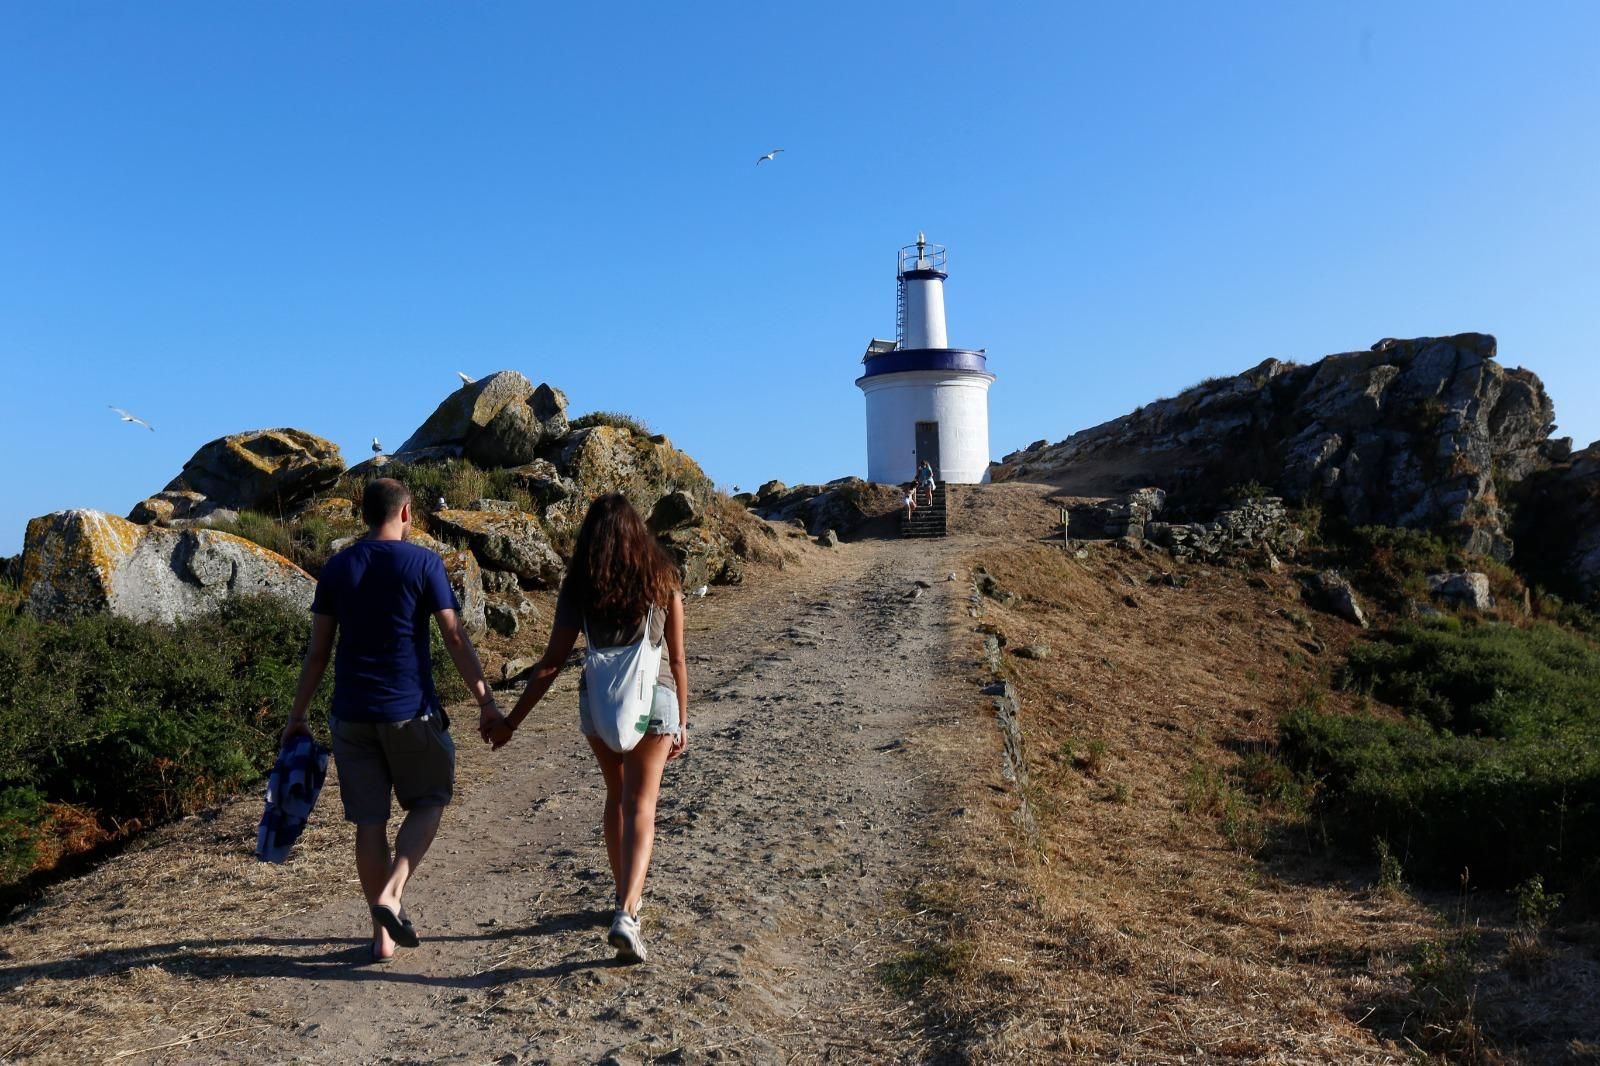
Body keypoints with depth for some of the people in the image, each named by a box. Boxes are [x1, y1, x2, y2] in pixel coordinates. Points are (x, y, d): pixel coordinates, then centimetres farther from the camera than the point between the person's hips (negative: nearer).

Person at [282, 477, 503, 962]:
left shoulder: (336, 568, 6)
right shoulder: (422, 563, -5)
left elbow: (317, 651, 6)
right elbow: (455, 638, -9)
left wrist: (297, 716, 13)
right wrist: (485, 701, -5)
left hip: (351, 714, 4)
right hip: (410, 710, -3)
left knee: (369, 821, 9)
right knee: (428, 802, 15)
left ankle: (382, 933, 16)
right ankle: (392, 894, -4)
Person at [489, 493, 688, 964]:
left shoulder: (578, 589, -2)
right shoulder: (662, 580, -2)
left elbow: (551, 664, -5)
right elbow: (677, 659, 0)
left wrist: (511, 720, 2)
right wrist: (682, 720, 9)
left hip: (598, 700, 2)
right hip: (653, 697, -1)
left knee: (617, 796, 22)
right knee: (640, 807, 1)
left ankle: (626, 899, 31)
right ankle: (625, 913, -16)